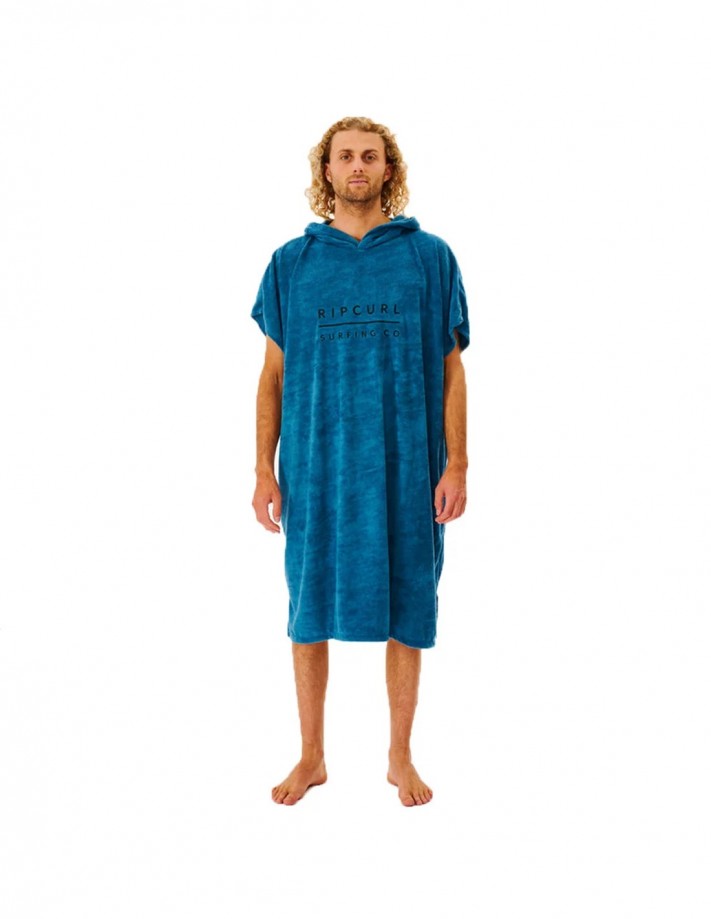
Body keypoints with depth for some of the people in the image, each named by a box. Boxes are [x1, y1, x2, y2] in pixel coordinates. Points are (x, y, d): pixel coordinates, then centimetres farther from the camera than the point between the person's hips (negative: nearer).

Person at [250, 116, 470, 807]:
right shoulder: (292, 262, 6)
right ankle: (312, 757, 27)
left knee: (406, 614, 7)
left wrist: (456, 465, -4)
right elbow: (273, 375, 7)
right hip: (314, 469, 1)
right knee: (309, 612, 9)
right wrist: (264, 471, 1)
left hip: (406, 467, -1)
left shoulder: (429, 257, 3)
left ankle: (400, 757, 26)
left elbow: (450, 370, 3)